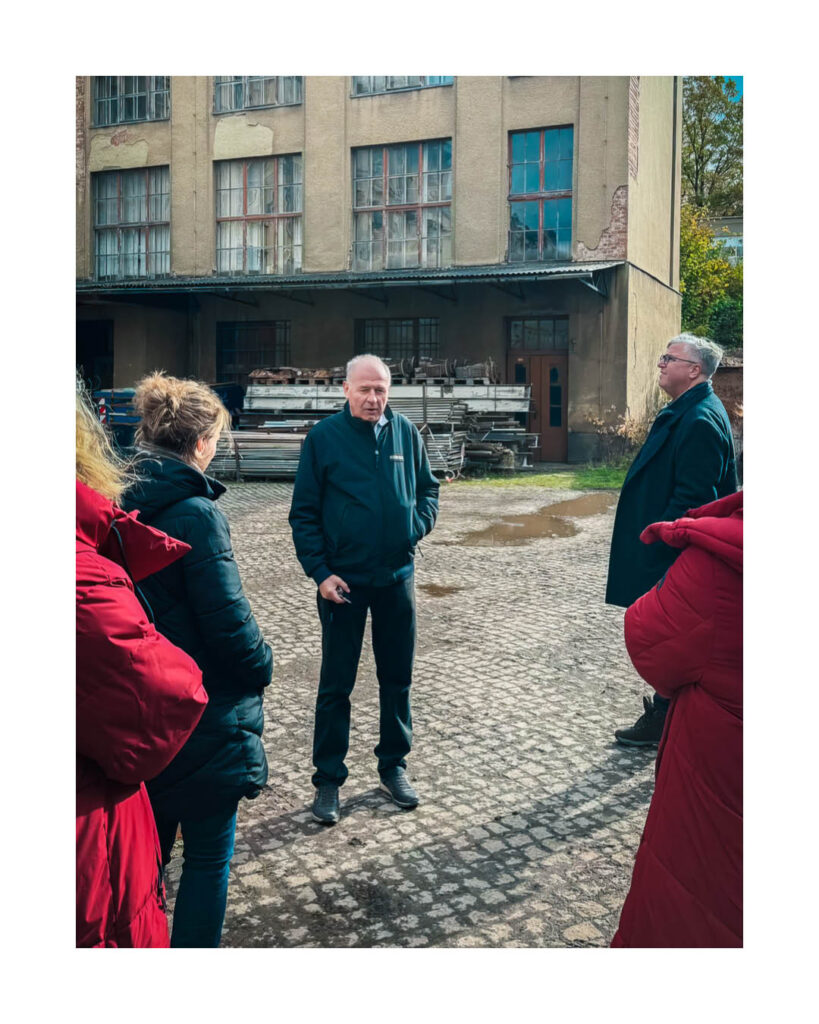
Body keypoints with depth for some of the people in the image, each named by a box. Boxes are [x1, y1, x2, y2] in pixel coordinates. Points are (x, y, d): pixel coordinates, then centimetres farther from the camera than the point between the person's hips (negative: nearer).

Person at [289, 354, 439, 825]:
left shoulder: (406, 432, 2)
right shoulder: (323, 437, -7)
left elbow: (428, 488, 14)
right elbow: (304, 513, -4)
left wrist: (418, 524, -6)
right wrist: (320, 571, -12)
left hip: (397, 577, 3)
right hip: (343, 580, -3)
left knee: (397, 678, 14)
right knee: (336, 684, 5)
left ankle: (394, 765, 31)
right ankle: (328, 780, 19)